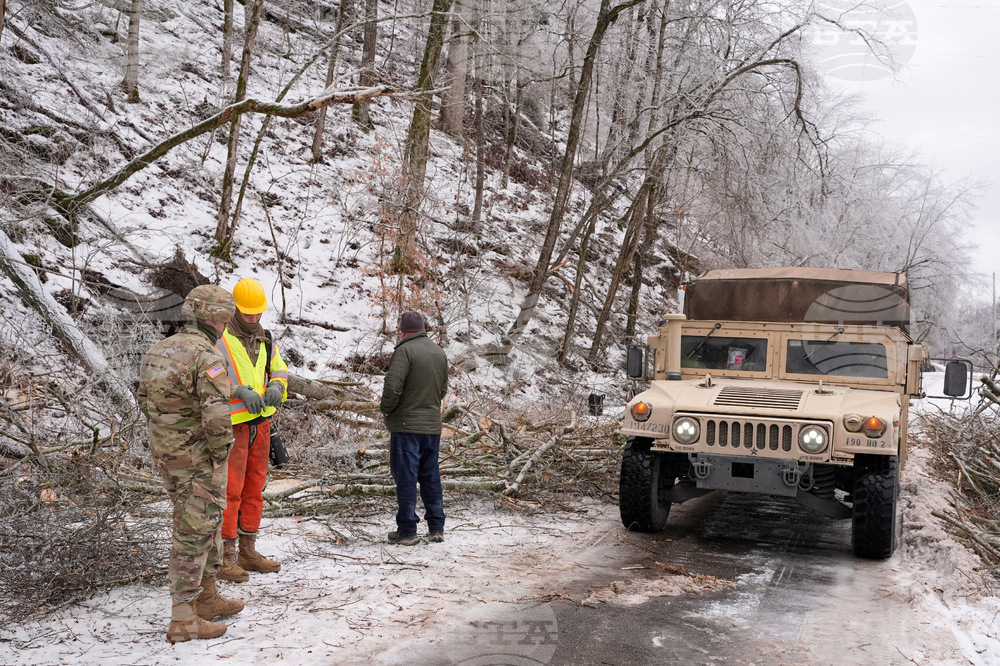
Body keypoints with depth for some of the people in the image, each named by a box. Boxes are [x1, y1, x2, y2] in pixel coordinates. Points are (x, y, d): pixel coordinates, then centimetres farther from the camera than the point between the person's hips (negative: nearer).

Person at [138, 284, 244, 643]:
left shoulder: (158, 350, 7)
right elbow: (217, 417, -27)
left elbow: (146, 402, 15)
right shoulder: (207, 357, -21)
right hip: (199, 459, -9)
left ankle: (207, 598, 31)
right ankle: (183, 619, 8)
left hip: (165, 453, 9)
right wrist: (220, 452, -12)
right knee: (194, 532, 0)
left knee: (206, 522, 21)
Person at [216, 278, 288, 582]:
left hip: (260, 421, 7)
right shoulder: (219, 338, -10)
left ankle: (248, 551, 22)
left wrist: (276, 386, -7)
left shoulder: (264, 338, 12)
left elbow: (279, 369, 16)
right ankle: (226, 556, 2)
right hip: (231, 423, -7)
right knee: (230, 490, -6)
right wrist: (241, 391, -29)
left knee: (254, 488, 12)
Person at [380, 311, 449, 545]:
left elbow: (393, 386, -20)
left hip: (406, 425, -7)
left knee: (406, 477, -1)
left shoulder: (404, 350, -13)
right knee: (431, 477, 14)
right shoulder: (440, 352, 12)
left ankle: (407, 531, 3)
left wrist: (386, 408, -4)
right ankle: (436, 528, 17)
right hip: (433, 425, 7)